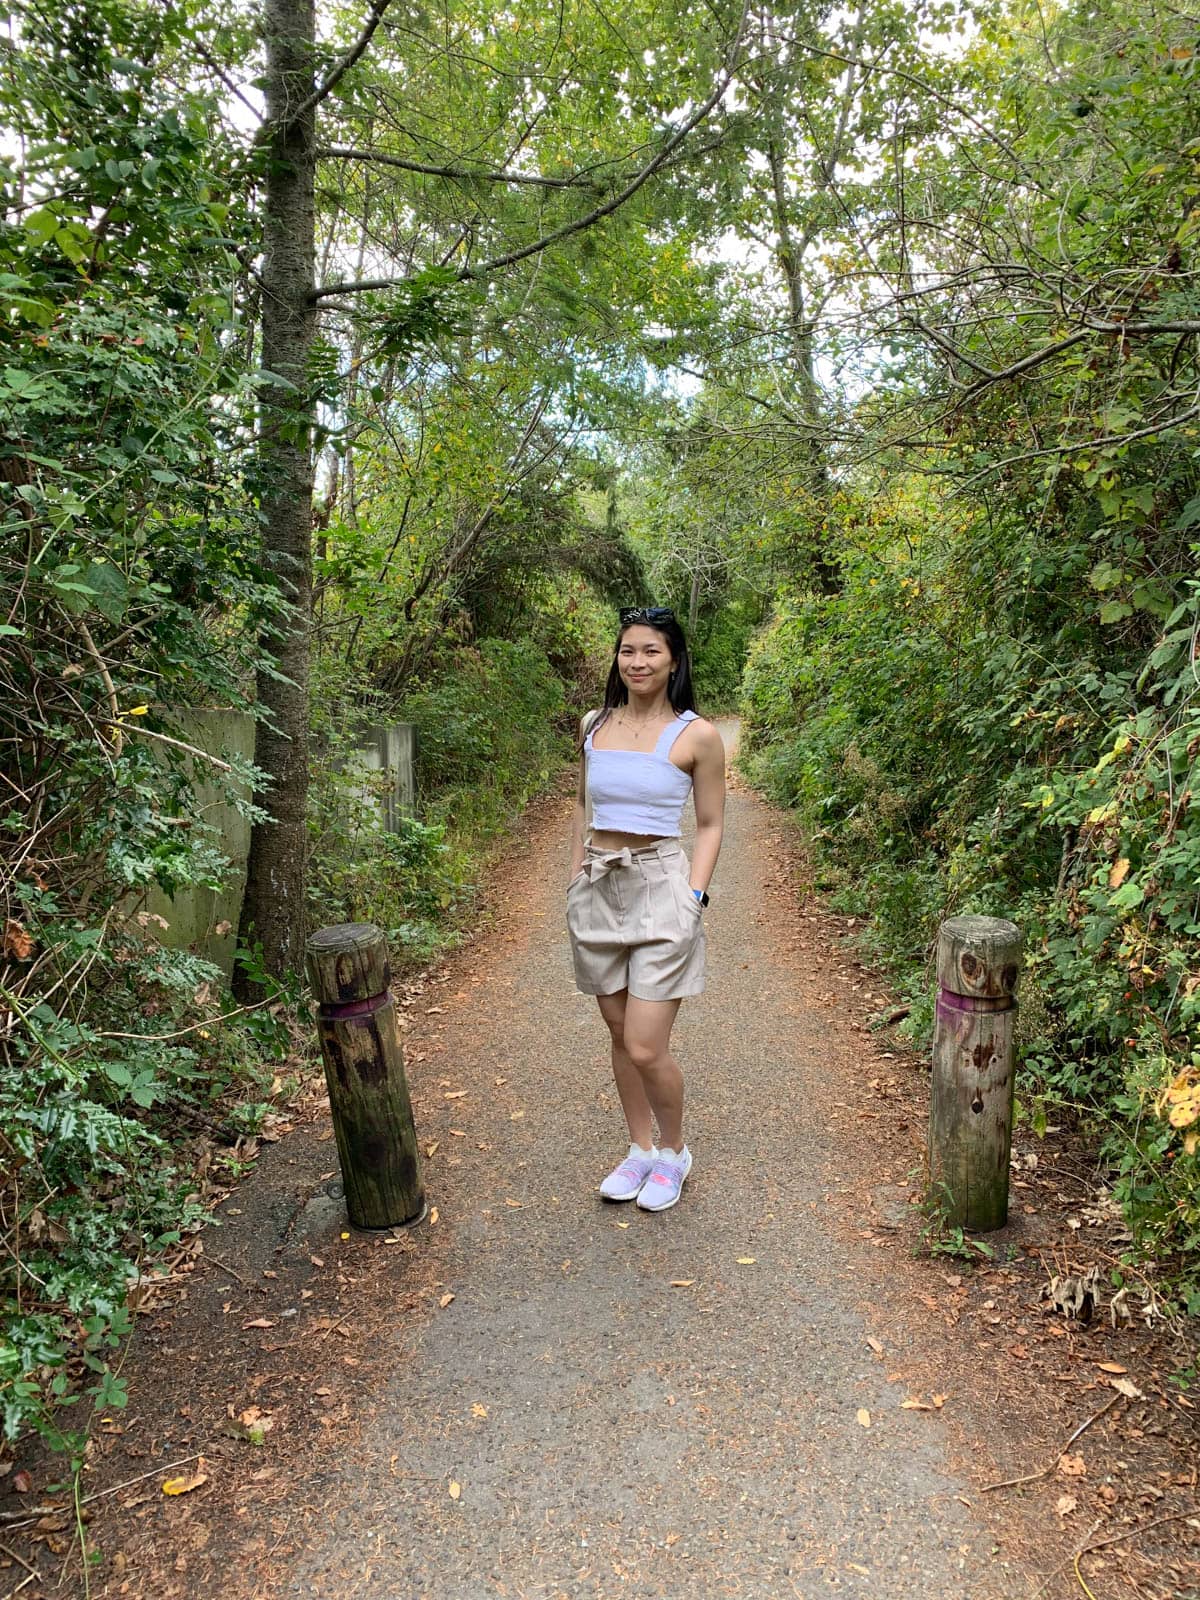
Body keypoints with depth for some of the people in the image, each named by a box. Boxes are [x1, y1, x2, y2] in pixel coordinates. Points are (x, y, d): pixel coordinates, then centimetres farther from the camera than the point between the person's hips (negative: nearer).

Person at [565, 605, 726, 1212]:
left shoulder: (696, 735, -5)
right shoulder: (593, 725, 7)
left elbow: (710, 826, 1)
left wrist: (692, 898, -9)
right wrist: (576, 873, 12)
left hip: (660, 889, -4)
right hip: (597, 889, 5)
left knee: (646, 1048, -6)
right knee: (620, 1036, 14)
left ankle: (674, 1152, 21)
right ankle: (640, 1149, 33)